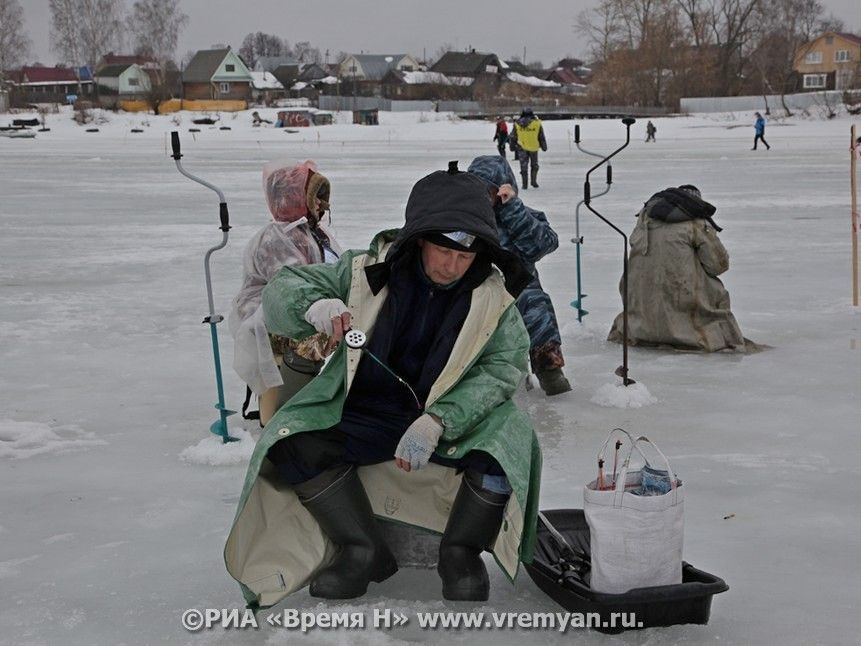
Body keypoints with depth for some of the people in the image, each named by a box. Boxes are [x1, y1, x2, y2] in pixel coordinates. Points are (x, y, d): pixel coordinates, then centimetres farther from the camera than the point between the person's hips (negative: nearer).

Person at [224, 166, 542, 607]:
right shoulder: (372, 269, -8)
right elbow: (281, 290, -3)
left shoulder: (493, 296, -8)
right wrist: (313, 306, -30)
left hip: (456, 417, -1)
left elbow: (503, 367, -18)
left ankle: (460, 554, -4)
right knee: (297, 442, -24)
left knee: (509, 441, -30)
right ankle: (363, 552, -4)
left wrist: (437, 421, -33)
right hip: (364, 413, 1)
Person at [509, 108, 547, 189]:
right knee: (534, 165, 18)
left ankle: (525, 184, 3)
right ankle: (533, 181, 14)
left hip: (521, 148, 0)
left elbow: (513, 137, 6)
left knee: (524, 166, 6)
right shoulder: (537, 123, -3)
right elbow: (541, 137, 3)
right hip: (533, 148, 0)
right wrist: (544, 147, 13)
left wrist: (512, 147, 17)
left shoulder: (517, 124, 0)